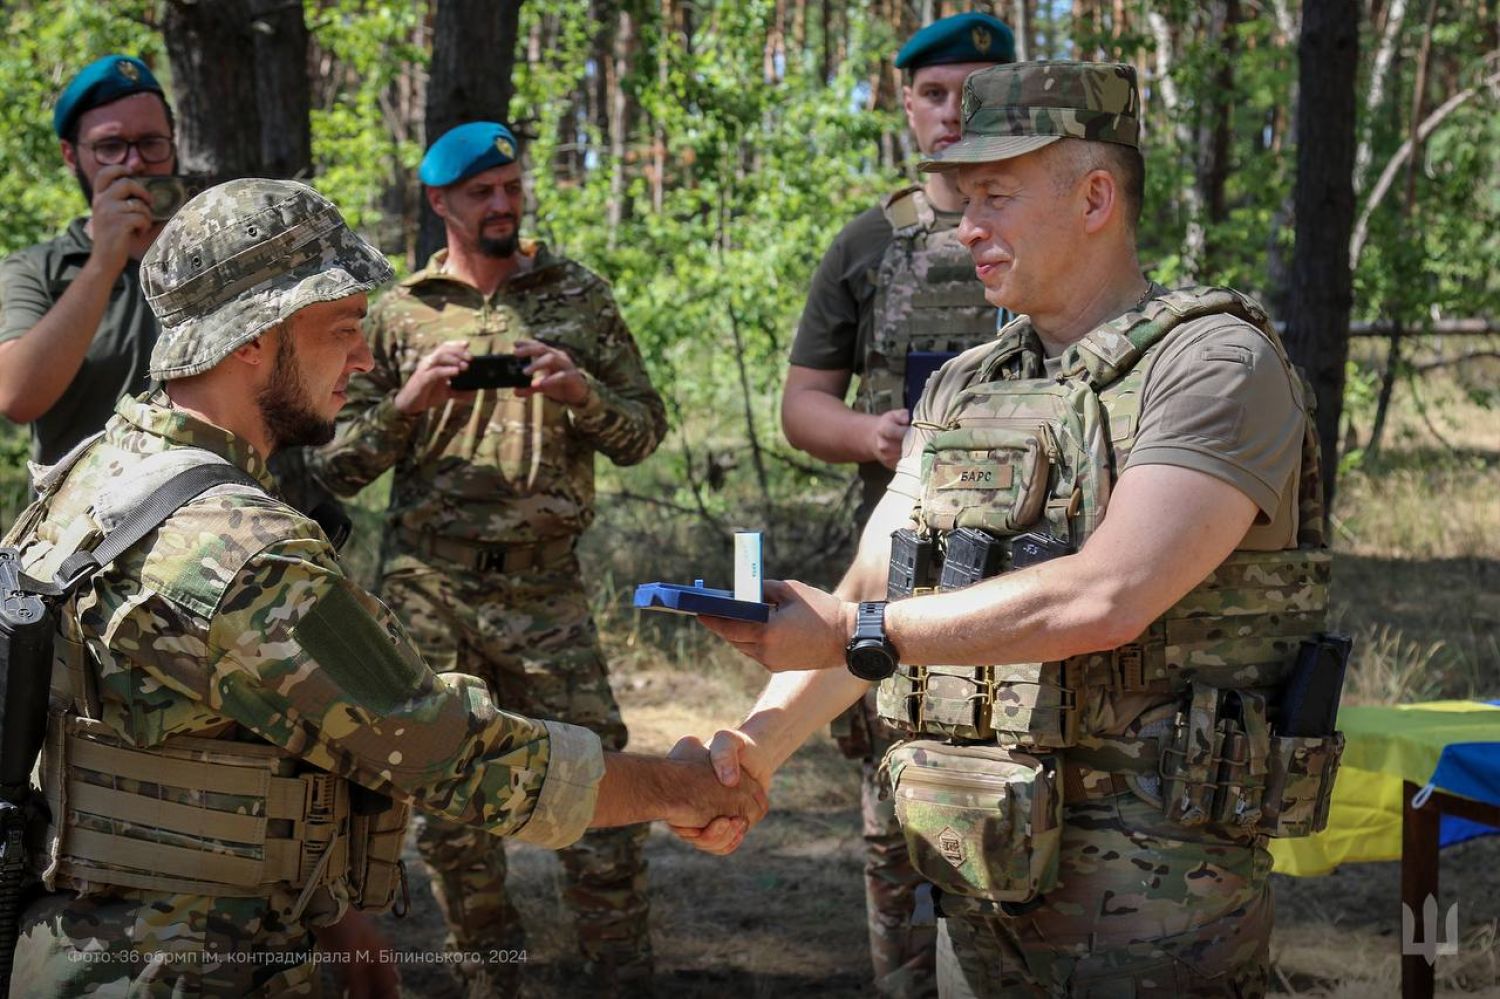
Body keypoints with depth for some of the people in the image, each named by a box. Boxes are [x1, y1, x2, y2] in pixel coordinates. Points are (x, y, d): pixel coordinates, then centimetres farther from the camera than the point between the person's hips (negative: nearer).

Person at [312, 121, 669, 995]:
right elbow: (337, 467, 5)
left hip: (547, 588, 0)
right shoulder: (397, 313, 7)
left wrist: (583, 394, -11)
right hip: (428, 591, 1)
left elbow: (644, 431, 8)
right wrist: (408, 403, -11)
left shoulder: (579, 295, 9)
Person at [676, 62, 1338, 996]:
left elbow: (1105, 598, -23)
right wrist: (758, 744, -7)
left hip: (1149, 900, -6)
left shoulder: (1217, 362, -11)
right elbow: (865, 596, 10)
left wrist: (859, 633, -21)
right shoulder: (963, 388, 13)